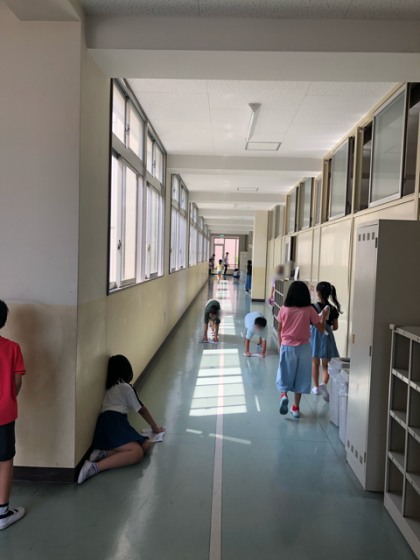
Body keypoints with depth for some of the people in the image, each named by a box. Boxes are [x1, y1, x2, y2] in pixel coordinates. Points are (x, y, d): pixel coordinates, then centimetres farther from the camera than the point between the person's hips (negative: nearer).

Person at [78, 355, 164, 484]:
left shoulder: (110, 387, 26)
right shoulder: (126, 387, 2)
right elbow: (142, 410, 11)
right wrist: (155, 427, 26)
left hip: (107, 425, 9)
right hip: (113, 424, -9)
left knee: (146, 445, -4)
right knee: (137, 453, -27)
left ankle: (105, 453, -18)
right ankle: (95, 467, -36)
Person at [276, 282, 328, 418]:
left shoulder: (284, 309, -6)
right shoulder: (309, 310, -9)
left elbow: (279, 330, 2)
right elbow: (321, 329, -4)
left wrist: (280, 345, 16)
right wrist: (324, 315, 11)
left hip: (287, 347, 0)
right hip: (303, 348, 0)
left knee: (285, 374, 14)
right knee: (300, 376, 11)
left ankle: (284, 395, -11)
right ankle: (296, 407, 16)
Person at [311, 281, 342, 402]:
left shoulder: (313, 307, -12)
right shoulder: (333, 309, -3)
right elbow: (335, 327, 3)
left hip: (314, 335, -1)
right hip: (327, 336, 1)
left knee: (315, 363, 15)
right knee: (326, 365, 10)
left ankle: (316, 387, 24)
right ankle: (324, 384, -14)